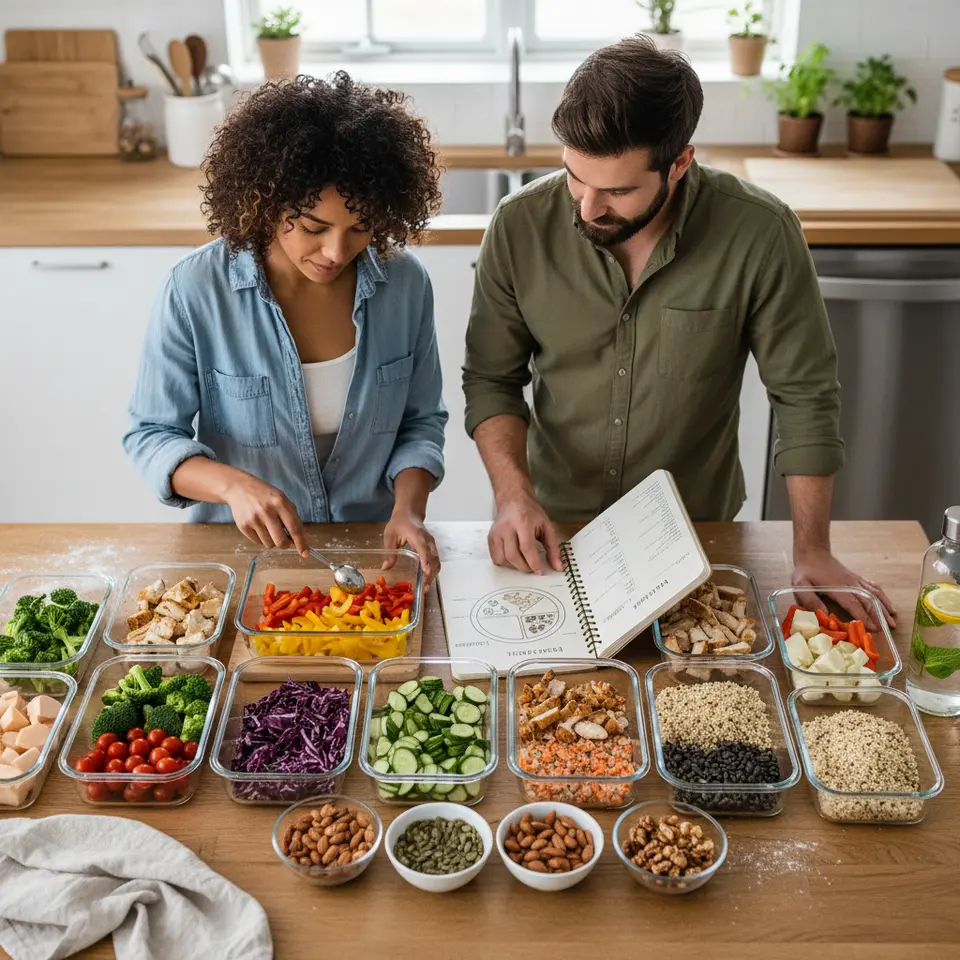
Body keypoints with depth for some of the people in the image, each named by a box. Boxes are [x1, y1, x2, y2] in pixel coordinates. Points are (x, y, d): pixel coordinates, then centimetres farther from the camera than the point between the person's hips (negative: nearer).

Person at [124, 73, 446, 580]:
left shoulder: (405, 283, -5)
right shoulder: (194, 290, -12)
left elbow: (421, 422, 7)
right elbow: (150, 436, -6)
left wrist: (408, 510, -13)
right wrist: (233, 485, -26)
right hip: (241, 552, -2)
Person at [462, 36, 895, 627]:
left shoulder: (759, 234, -21)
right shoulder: (521, 226, -16)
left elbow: (805, 394, -11)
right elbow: (492, 380, -5)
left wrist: (812, 552, -13)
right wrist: (514, 494, -21)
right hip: (556, 527, 1)